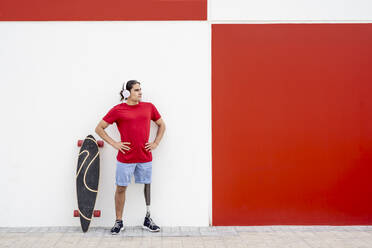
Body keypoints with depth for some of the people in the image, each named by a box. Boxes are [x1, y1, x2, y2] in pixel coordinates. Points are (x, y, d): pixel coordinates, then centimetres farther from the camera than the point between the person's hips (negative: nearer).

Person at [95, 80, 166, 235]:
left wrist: (156, 143, 8)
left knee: (147, 186, 9)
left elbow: (161, 125, 20)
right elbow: (99, 129, 2)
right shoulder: (118, 110, -3)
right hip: (125, 158, -2)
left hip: (145, 157, 3)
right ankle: (119, 222, 19)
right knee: (121, 188, 5)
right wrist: (114, 143, -5)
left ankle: (148, 220, 23)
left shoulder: (149, 107, 6)